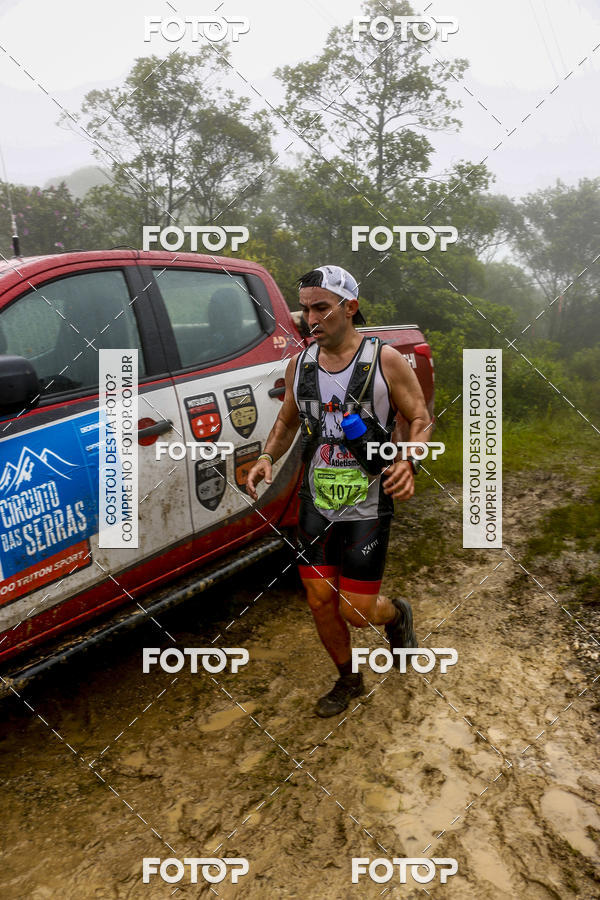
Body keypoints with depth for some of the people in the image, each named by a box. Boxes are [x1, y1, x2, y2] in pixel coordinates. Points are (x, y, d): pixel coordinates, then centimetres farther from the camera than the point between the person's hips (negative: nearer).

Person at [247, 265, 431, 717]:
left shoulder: (386, 360, -9)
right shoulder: (299, 365, 3)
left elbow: (420, 418, -3)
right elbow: (287, 421, 15)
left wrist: (408, 462, -22)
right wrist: (268, 457, -4)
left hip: (368, 507, -4)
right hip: (316, 505, 4)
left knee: (356, 609, -2)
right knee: (320, 601, 9)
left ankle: (398, 615, 36)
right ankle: (348, 680, 35)